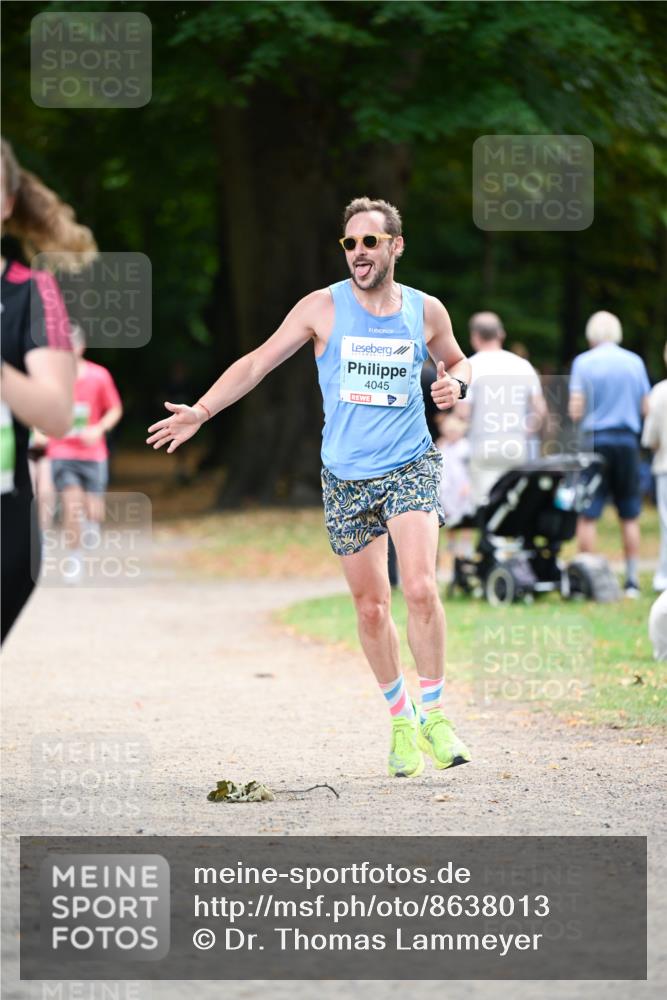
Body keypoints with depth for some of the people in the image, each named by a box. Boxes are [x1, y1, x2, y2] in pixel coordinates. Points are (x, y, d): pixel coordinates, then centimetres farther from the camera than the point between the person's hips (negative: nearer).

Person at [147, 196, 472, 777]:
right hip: (346, 477, 1)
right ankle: (401, 718, 21)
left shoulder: (426, 312, 2)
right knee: (370, 606, 4)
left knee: (421, 588, -19)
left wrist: (455, 385, -3)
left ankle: (434, 714, -5)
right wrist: (201, 412, -5)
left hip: (410, 467, -1)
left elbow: (456, 361, 21)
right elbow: (259, 362, 3)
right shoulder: (323, 308, -2)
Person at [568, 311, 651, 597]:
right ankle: (632, 581, 10)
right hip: (627, 442, 3)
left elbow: (575, 410, -8)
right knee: (629, 516, 9)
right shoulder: (635, 362, 4)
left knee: (586, 515, 1)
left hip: (595, 440, -3)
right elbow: (644, 407, 7)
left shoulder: (584, 362, -4)